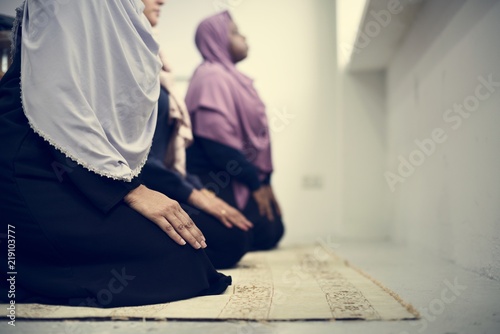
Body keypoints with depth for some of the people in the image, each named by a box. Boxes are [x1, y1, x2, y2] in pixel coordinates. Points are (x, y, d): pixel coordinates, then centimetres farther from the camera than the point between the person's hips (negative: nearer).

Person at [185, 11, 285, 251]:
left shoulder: (229, 76, 17)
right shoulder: (212, 76, -14)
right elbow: (216, 140, -24)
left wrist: (263, 180, 8)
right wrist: (255, 182, -18)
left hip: (244, 178, 10)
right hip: (223, 183, -10)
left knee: (272, 229, 12)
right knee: (266, 232, -9)